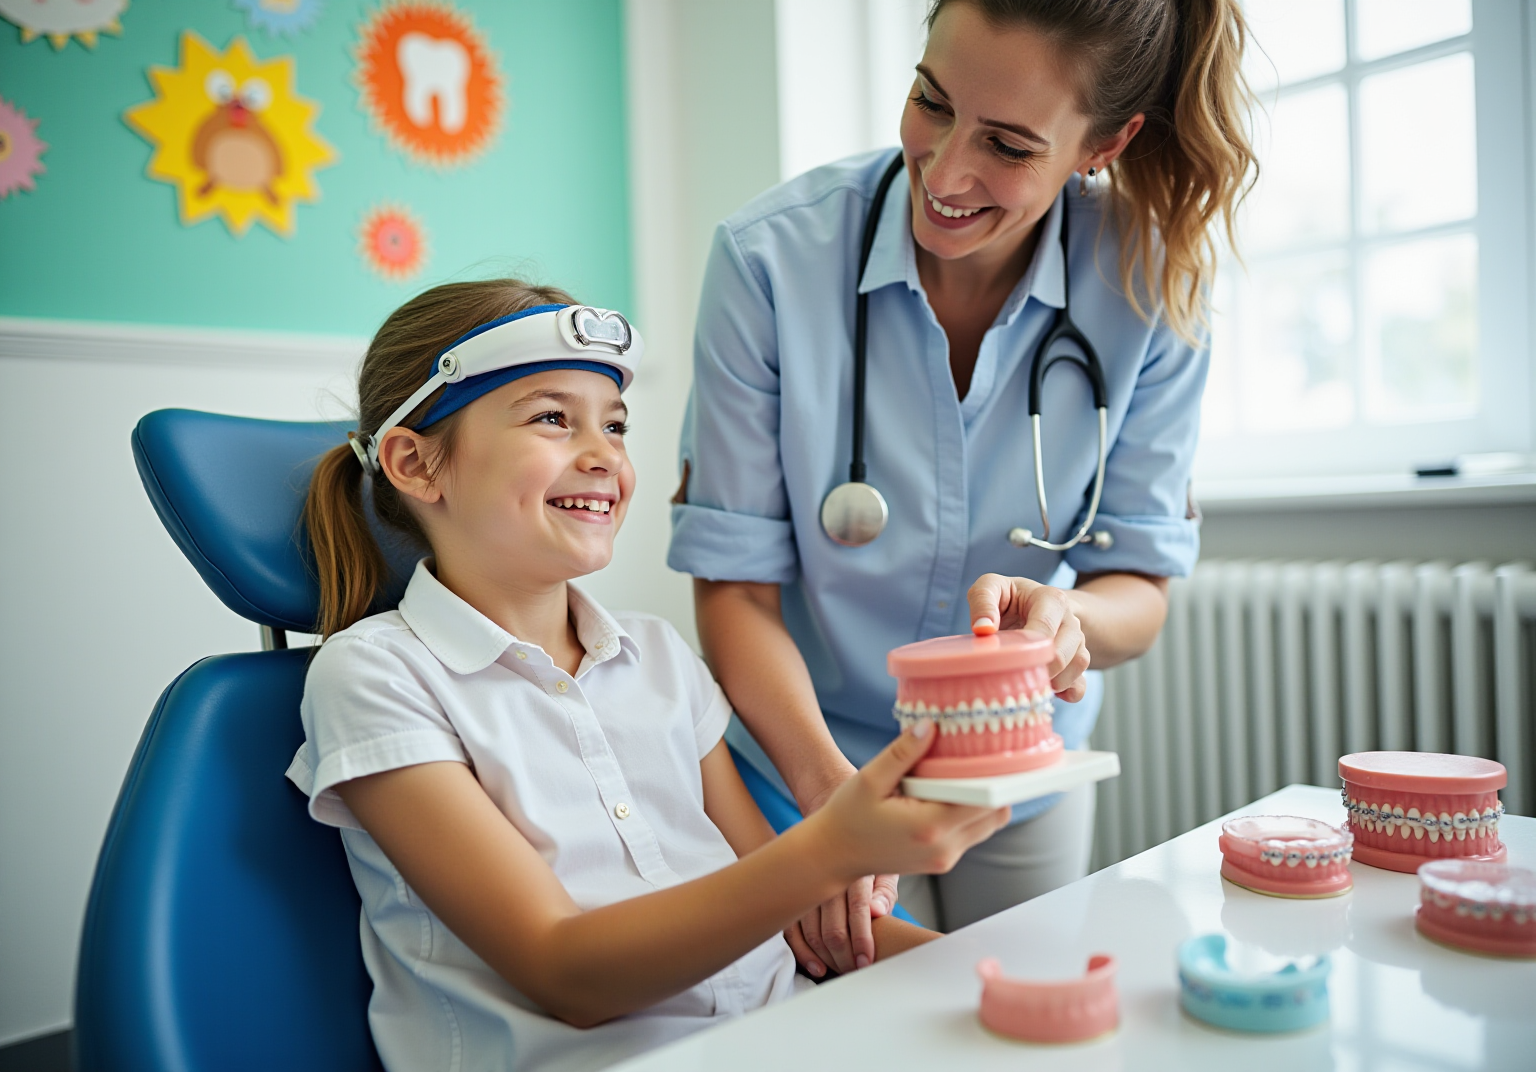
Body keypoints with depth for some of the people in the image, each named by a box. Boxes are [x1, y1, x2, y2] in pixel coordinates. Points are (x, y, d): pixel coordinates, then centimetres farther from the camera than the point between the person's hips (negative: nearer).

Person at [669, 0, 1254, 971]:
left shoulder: (1153, 278, -16)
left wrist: (1067, 620, -35)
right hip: (814, 768, -2)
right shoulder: (772, 257, -22)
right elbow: (734, 581, -19)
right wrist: (828, 784, -34)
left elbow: (1140, 585, -11)